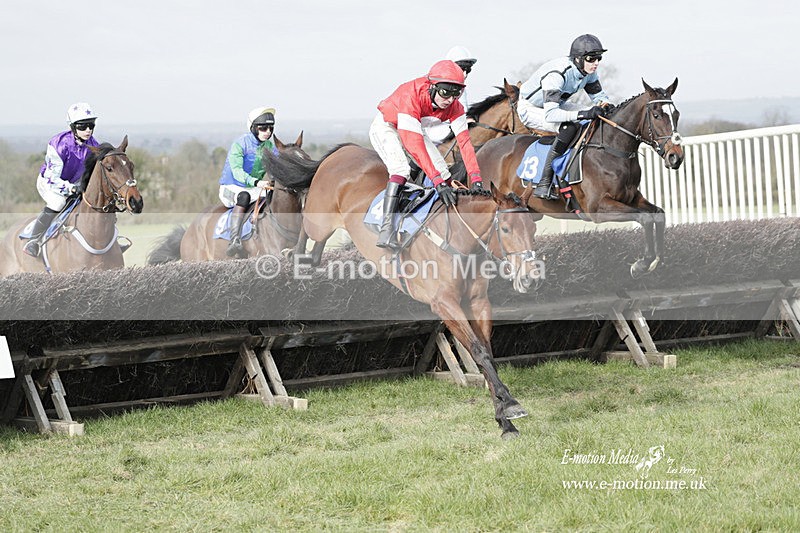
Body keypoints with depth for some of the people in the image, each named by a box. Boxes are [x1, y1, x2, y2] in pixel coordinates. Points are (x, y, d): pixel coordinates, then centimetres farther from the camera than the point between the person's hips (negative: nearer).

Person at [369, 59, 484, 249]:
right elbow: (414, 147, -45)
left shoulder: (454, 106, -20)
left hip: (415, 129, 7)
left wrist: (475, 178, -33)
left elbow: (464, 141, -22)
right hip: (386, 127, -7)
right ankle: (386, 229, -37)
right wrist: (437, 181, -50)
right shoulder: (411, 98, -40)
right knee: (401, 168, -31)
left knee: (443, 173, -1)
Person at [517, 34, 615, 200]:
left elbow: (598, 95, 2)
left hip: (555, 104, 8)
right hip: (530, 109, -8)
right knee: (570, 127, -33)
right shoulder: (556, 74, -38)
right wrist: (583, 114, -51)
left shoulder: (589, 72, -14)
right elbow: (550, 115, -44)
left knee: (598, 118, -6)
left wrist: (606, 104, -23)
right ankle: (544, 185, -31)